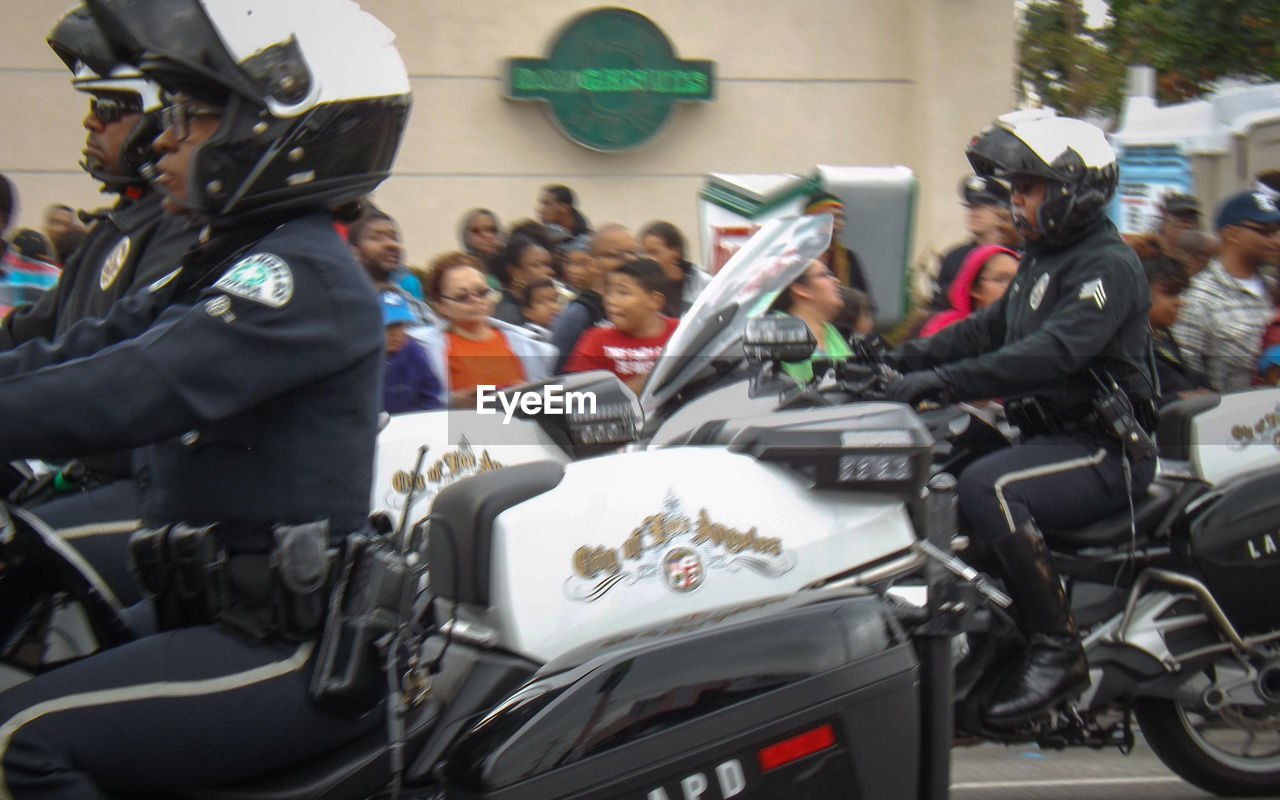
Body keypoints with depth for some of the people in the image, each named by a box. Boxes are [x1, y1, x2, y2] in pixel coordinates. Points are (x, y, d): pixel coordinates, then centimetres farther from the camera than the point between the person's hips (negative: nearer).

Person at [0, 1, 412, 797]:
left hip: (299, 645, -10)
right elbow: (85, 352, 10)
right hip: (233, 613, 10)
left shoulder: (305, 275, -14)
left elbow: (141, 388, -26)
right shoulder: (227, 265, 17)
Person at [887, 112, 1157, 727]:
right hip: (1049, 437, 10)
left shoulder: (1109, 266, -14)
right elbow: (990, 329, 19)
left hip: (1105, 450, -10)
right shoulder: (1043, 259, 17)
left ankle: (1058, 649, -26)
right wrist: (909, 357, 4)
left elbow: (1054, 352, -29)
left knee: (987, 487, -32)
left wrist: (942, 382, -36)